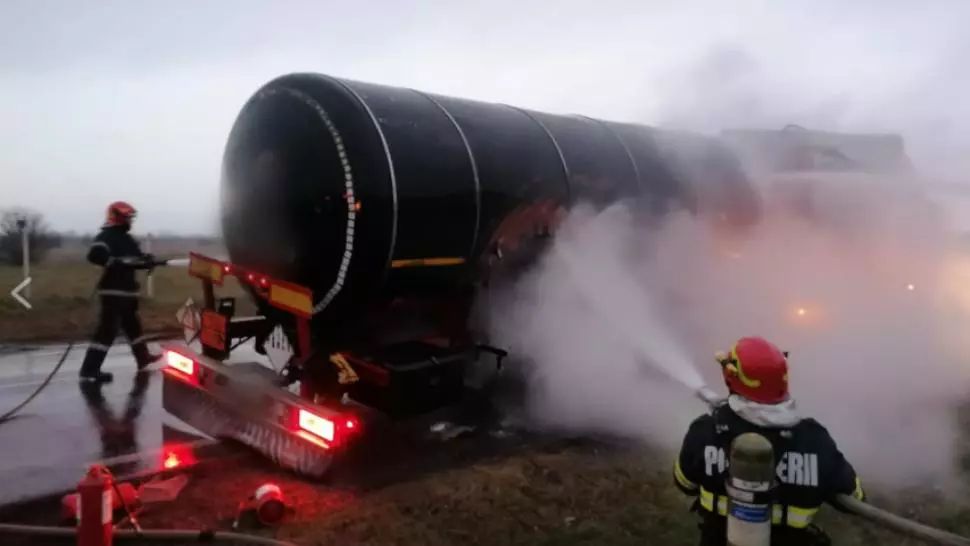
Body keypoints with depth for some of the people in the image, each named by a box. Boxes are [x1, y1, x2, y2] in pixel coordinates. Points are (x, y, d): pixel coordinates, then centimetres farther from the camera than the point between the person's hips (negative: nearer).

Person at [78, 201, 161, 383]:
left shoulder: (126, 239, 17)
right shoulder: (107, 236, -13)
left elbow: (136, 259, 17)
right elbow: (94, 255, -29)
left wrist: (147, 260, -4)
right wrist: (116, 262, -29)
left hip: (126, 290, 10)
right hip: (113, 291, -10)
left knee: (132, 324, 21)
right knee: (107, 329, -11)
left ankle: (143, 357, 36)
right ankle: (89, 370, -10)